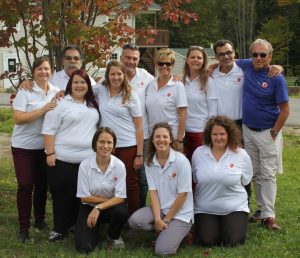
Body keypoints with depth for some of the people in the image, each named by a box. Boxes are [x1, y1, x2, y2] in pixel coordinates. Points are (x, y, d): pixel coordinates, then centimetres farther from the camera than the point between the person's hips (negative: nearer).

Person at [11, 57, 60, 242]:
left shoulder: (57, 92, 3)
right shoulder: (25, 92, -10)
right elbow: (18, 118, -19)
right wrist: (43, 109, -24)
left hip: (46, 146, 4)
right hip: (24, 146, -4)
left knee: (42, 185, 11)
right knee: (25, 185, -4)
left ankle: (40, 219, 28)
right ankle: (24, 227, 6)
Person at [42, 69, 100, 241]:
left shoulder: (93, 105, 12)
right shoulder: (60, 104, -5)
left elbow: (96, 127, 21)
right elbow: (49, 130, -8)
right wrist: (50, 153, -13)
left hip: (88, 159, 5)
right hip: (63, 159, -5)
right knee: (62, 195, 1)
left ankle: (77, 226, 25)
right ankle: (60, 229, 11)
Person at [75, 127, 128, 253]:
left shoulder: (119, 165, -15)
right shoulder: (85, 165, -17)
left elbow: (120, 197, -15)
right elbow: (84, 197, -12)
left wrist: (99, 208, -25)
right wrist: (109, 199, -13)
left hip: (111, 207, 1)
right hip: (89, 207, -1)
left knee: (121, 212, -35)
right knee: (84, 246, -20)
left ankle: (114, 235, 2)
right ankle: (95, 229, 18)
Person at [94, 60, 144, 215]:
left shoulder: (131, 96, -2)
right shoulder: (100, 90, 5)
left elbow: (139, 127, -3)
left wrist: (139, 154, -8)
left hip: (128, 147, -3)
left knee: (130, 183, 2)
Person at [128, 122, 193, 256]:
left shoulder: (181, 161, -15)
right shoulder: (149, 162, -1)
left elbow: (182, 194, -14)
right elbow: (153, 192, -4)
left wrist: (166, 220, -12)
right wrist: (157, 219, -17)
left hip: (180, 213, -5)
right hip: (160, 209, 5)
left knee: (162, 250, -21)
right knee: (134, 221, -23)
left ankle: (177, 232, 11)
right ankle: (165, 231, 3)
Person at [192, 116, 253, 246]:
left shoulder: (241, 154, -4)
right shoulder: (198, 153, -1)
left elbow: (245, 180, 5)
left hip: (234, 207, -1)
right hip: (204, 209, 1)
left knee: (233, 242, -15)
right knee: (207, 242, -15)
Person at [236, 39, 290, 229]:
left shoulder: (276, 78, -14)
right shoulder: (246, 66, 0)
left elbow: (285, 110, -11)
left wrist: (274, 132, -11)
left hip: (268, 133, -5)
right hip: (248, 130, 5)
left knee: (268, 175, -4)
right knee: (256, 174, 11)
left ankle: (269, 216, -2)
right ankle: (261, 209, 21)